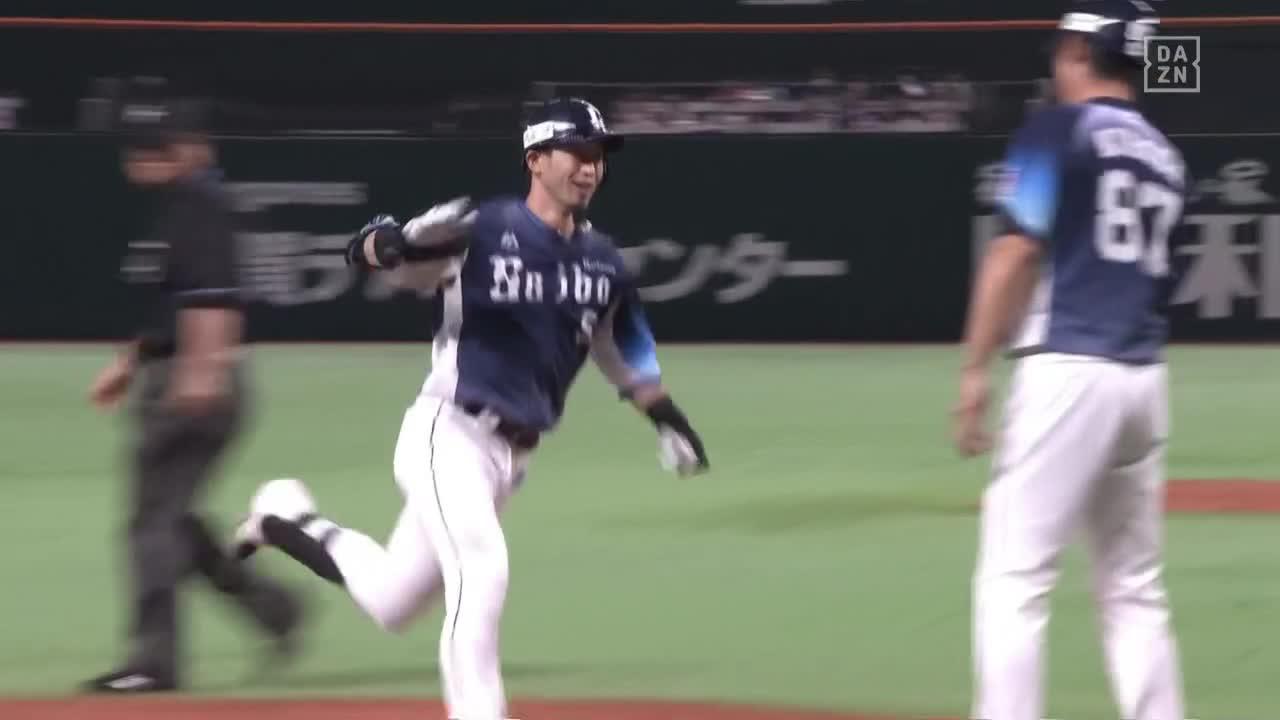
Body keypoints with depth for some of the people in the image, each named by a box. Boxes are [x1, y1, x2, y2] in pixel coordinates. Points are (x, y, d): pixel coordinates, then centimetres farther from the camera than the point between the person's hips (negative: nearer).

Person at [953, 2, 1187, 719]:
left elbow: (1016, 253, -11)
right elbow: (1147, 270, 17)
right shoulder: (1164, 155, 15)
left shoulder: (1061, 130, -4)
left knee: (1014, 578, -7)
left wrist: (975, 372, -10)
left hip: (1068, 370, -7)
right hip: (1145, 377, 7)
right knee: (1135, 586, 13)